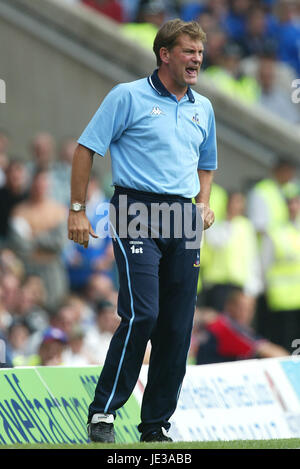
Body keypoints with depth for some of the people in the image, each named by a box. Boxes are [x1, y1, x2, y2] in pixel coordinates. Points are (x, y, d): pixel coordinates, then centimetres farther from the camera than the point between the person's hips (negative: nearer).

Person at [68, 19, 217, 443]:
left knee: (178, 328, 3)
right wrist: (78, 210, -4)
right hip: (137, 211, -6)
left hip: (184, 221, 6)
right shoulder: (128, 97, -1)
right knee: (141, 314, -17)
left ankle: (156, 425, 11)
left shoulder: (203, 108, 17)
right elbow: (86, 149, 0)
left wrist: (204, 202, 11)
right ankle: (103, 412, -7)